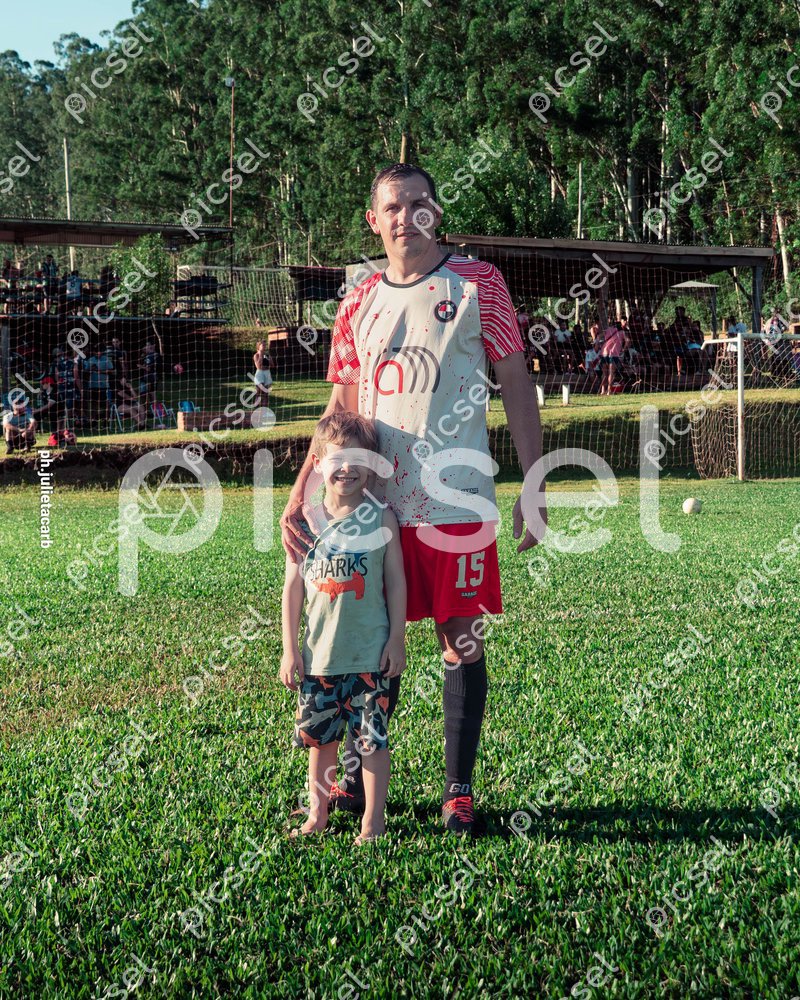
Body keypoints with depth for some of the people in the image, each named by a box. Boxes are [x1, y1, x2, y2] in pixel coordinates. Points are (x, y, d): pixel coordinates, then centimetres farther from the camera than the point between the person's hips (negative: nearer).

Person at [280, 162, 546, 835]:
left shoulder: (476, 284, 1)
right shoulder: (359, 306, 11)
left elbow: (516, 385, 1)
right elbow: (341, 413, 12)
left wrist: (534, 484, -5)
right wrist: (298, 496, 1)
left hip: (456, 499, -3)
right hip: (376, 501, 3)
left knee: (462, 639, 3)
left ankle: (459, 786, 14)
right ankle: (357, 776, 22)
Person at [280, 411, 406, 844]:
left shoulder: (380, 517, -4)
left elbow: (396, 582, -1)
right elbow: (293, 586, 4)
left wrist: (397, 640, -3)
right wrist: (289, 649, 2)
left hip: (370, 653, -2)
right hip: (319, 654, 3)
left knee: (372, 738, 2)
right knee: (319, 737, 12)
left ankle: (373, 821, 14)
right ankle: (317, 814, 27)